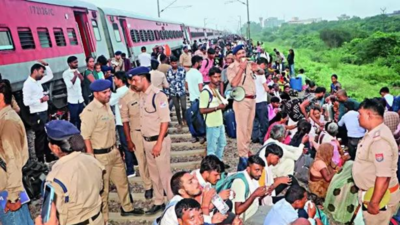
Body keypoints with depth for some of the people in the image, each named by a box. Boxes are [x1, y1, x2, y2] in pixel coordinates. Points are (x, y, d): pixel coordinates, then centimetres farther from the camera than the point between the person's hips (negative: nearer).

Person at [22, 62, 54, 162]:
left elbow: (50, 76, 22)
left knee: (47, 136, 17)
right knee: (40, 138, 1)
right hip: (37, 115, -9)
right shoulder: (28, 84, -16)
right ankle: (40, 160, 12)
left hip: (44, 113, 9)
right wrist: (41, 100, -19)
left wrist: (46, 65, 11)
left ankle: (49, 157, 29)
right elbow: (26, 102, -23)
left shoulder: (38, 81, 10)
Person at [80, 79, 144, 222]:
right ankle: (103, 219, 26)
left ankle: (127, 208, 42)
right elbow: (85, 138, -22)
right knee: (102, 188, 8)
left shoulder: (107, 105, 6)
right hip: (100, 155, -8)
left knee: (122, 181, 22)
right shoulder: (90, 111, -21)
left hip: (114, 151, 8)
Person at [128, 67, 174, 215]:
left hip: (158, 140, -8)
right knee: (154, 174, 18)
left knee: (164, 174, 2)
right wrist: (146, 141, 8)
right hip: (147, 141, 8)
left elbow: (165, 121, -19)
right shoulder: (141, 95, 6)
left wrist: (158, 143, -19)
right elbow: (143, 120, 9)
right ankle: (158, 202, 34)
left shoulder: (157, 95, -18)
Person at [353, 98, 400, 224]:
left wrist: (374, 203, -27)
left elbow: (384, 176, -31)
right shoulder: (373, 134, 5)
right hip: (371, 192, 10)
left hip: (380, 196, -10)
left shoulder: (379, 139, -28)